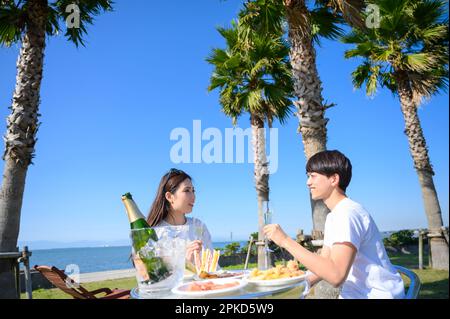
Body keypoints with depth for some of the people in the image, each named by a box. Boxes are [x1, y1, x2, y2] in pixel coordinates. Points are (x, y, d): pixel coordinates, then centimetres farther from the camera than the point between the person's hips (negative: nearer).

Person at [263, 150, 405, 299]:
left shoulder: (347, 214, -20)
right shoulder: (333, 217, 10)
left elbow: (336, 276, -28)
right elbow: (324, 262, 11)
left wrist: (286, 241, -26)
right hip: (356, 293, 7)